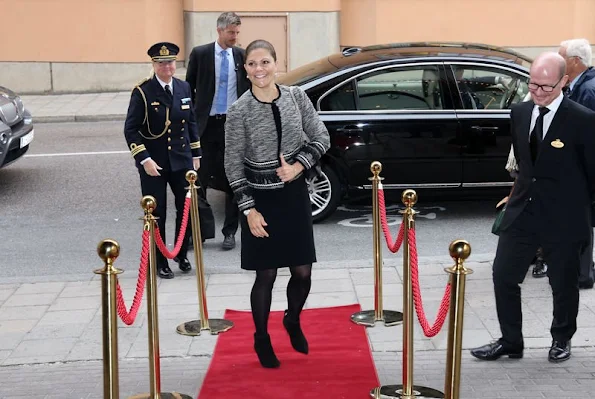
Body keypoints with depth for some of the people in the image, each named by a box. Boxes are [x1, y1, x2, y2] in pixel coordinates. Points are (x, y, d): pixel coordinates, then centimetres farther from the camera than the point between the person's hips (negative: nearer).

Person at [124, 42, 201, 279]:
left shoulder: (184, 88, 5)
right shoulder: (142, 92, -10)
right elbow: (131, 130, -11)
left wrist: (196, 153, 12)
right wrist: (144, 159, -18)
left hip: (181, 160, 4)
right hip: (153, 163, -4)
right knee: (156, 214, 4)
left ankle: (181, 254, 27)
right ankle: (160, 262, 19)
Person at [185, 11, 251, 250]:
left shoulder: (242, 56, 3)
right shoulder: (200, 54, -2)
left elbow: (250, 88, 11)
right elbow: (189, 88, 3)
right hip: (206, 124, -1)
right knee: (201, 178, 3)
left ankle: (230, 232, 16)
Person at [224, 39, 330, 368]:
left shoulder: (296, 97, -3)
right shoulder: (239, 112, -11)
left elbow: (321, 137, 4)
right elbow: (233, 165, -7)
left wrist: (298, 166, -12)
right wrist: (249, 210, -10)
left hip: (294, 195, 3)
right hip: (260, 199, -3)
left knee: (302, 272, 8)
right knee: (266, 275, 4)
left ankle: (293, 321, 38)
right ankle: (262, 340, 26)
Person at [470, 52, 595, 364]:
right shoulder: (519, 113, 3)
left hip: (563, 218, -5)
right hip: (523, 211, 5)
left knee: (563, 283, 11)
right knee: (503, 276, 5)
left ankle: (561, 340, 32)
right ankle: (510, 341, 19)